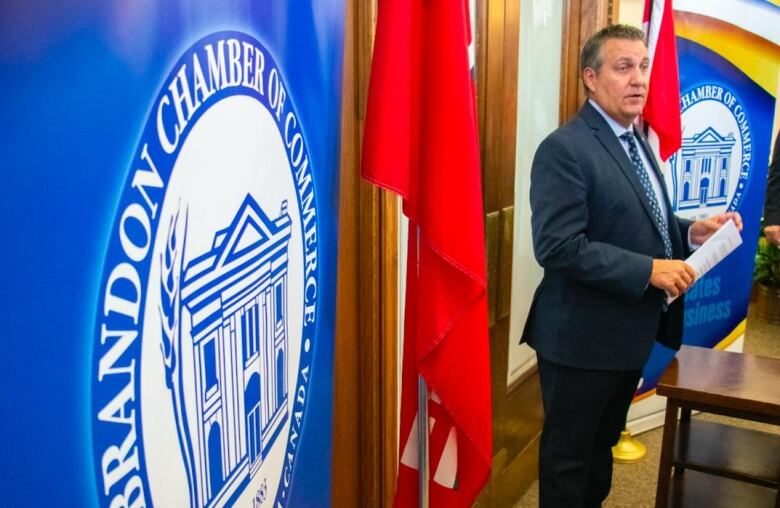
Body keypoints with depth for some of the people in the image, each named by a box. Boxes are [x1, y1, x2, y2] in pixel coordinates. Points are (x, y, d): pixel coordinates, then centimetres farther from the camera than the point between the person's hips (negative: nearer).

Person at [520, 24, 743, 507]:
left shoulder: (637, 142, 12)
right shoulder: (565, 149, -19)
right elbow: (558, 247, -26)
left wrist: (692, 232, -1)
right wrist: (650, 270, -26)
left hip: (629, 331, 9)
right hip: (583, 337, -9)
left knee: (602, 444, 24)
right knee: (569, 454, 9)